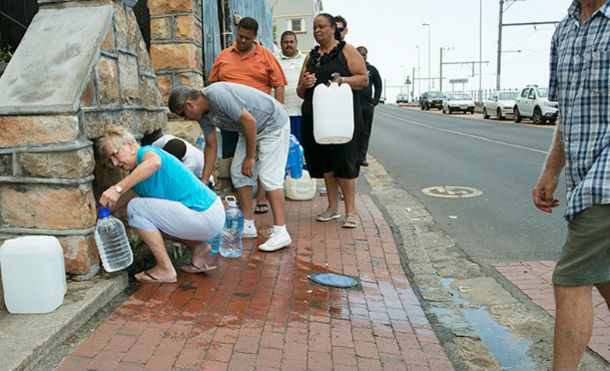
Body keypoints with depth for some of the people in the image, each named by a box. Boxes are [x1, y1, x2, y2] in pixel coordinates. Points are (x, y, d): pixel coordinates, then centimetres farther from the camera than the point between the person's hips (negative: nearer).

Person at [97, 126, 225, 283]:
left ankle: (165, 270, -7)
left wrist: (118, 188, -38)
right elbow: (115, 203, 27)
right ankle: (197, 247, 15)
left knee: (136, 207, -11)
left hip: (206, 217, -10)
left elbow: (155, 162, -35)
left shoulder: (146, 151, -9)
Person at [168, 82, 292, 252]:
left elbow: (250, 121, -28)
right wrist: (204, 181, 11)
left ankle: (280, 232, -16)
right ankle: (247, 226, 12)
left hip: (274, 124, -9)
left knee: (269, 176, -17)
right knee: (238, 173, 5)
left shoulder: (218, 95, -29)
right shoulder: (203, 114, 1)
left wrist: (250, 157, -19)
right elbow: (211, 146, 10)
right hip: (251, 130, 10)